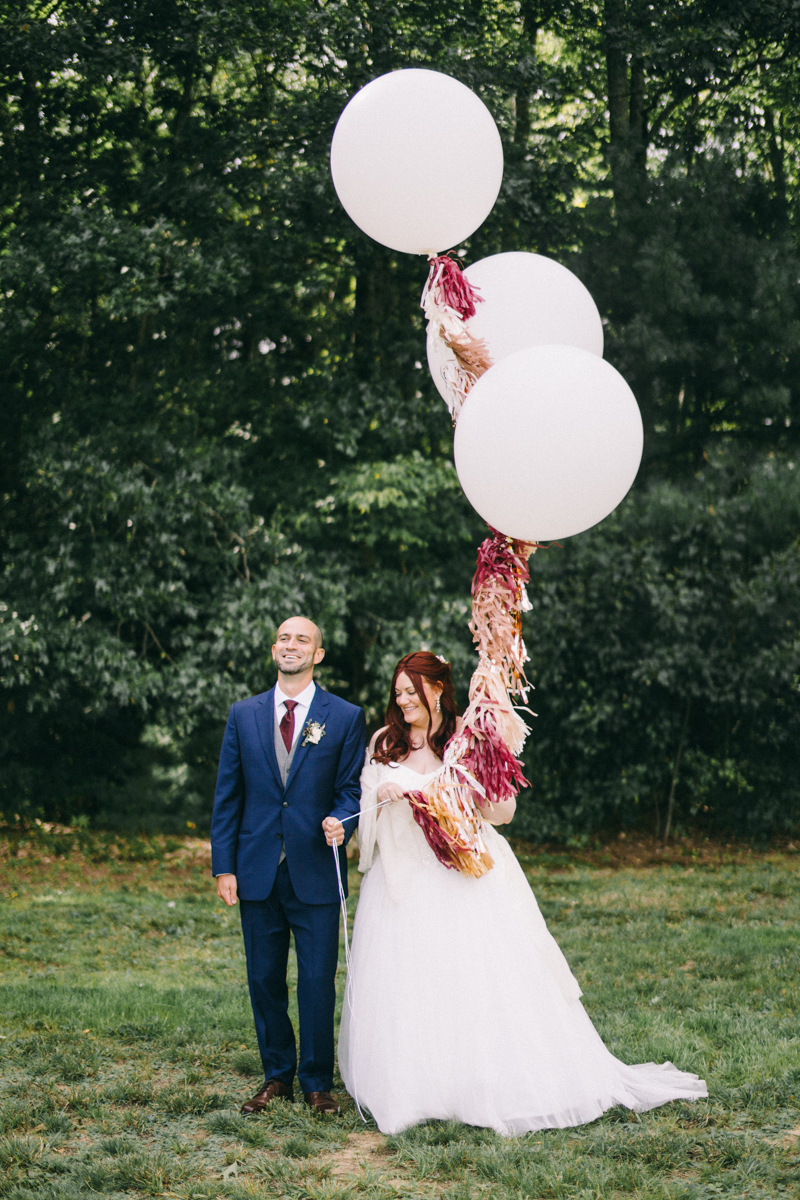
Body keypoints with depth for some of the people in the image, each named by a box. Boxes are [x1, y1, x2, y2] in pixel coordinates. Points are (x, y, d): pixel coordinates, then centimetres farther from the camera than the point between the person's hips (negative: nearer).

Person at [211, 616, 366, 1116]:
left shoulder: (346, 717, 2)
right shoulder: (244, 715, 8)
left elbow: (351, 789, 4)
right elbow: (228, 794, 7)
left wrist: (340, 822, -19)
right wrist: (224, 866, 1)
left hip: (315, 870, -2)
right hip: (257, 869, 2)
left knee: (318, 980, 0)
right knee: (264, 979, 9)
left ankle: (317, 1081, 15)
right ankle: (277, 1076, 23)